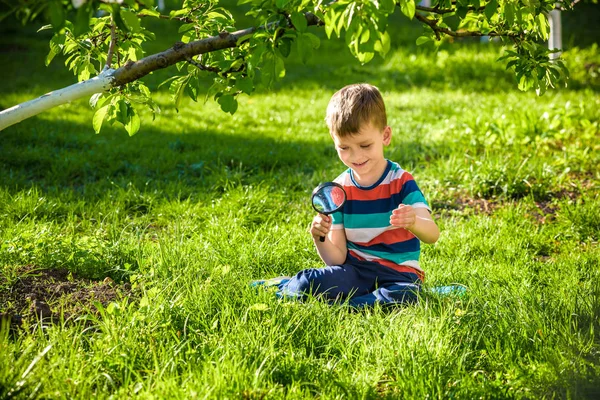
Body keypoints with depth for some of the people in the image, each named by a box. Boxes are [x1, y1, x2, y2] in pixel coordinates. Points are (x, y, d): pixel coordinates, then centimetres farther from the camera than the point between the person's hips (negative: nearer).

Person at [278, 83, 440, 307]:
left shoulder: (401, 183, -5)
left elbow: (432, 234, -20)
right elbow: (337, 258, -1)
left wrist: (413, 222, -43)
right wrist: (320, 239, -23)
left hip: (398, 272, 0)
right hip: (354, 269, 0)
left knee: (405, 295, -37)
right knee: (307, 284, -32)